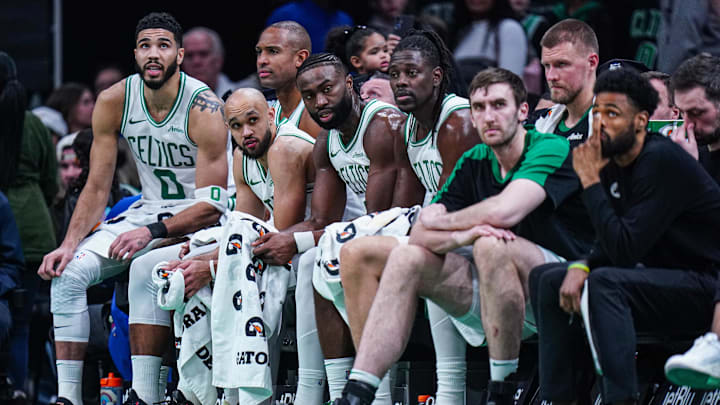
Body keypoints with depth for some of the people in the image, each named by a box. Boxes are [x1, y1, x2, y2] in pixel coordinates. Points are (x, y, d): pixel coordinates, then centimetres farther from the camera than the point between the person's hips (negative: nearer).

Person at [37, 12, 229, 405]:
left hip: (199, 219, -6)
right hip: (150, 209, 6)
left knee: (146, 269, -34)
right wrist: (69, 245, -15)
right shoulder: (114, 102, -5)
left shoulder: (204, 109, -21)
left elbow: (212, 205, -23)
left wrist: (151, 233, -35)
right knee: (67, 272, -12)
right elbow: (97, 188, 0)